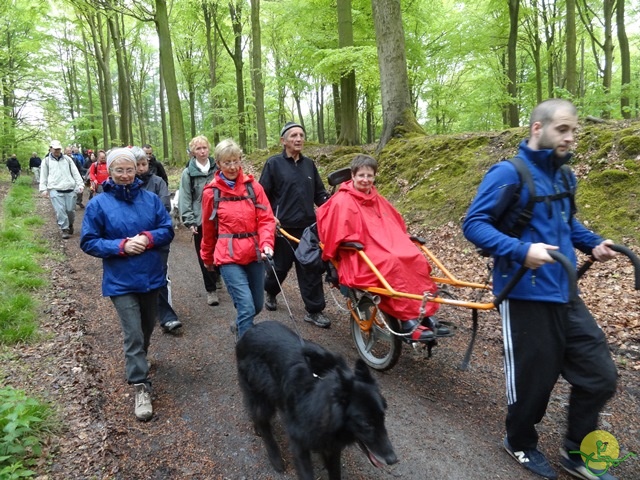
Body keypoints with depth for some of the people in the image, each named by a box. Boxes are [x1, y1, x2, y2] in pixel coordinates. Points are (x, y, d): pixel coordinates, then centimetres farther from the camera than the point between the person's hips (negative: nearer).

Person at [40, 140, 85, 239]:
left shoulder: (67, 159, 15)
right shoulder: (46, 161, 11)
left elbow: (75, 172, 11)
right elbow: (43, 176, 11)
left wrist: (80, 184, 1)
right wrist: (43, 189, 2)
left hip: (70, 189, 1)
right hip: (55, 190, -1)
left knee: (70, 209, 2)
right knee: (60, 210, -10)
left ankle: (70, 225, 27)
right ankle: (64, 229, -1)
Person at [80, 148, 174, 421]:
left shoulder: (150, 199, -1)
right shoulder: (98, 204, -7)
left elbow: (167, 230, 1)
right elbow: (88, 242, -6)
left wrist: (148, 238, -19)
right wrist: (121, 246, -20)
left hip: (150, 276, 4)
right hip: (120, 281, -3)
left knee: (147, 328, 22)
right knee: (133, 334, -5)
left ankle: (137, 360, 49)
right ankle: (141, 387, 5)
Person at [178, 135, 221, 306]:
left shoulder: (217, 169, 3)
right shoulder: (188, 173, -1)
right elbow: (185, 199, -2)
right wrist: (189, 221, -7)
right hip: (200, 221, -1)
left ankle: (216, 275, 33)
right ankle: (211, 290, 16)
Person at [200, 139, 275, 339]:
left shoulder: (253, 186, 2)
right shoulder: (211, 192, -1)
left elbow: (266, 219, 0)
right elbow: (208, 229, 10)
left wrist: (266, 244, -18)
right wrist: (207, 257, 20)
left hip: (254, 254, 3)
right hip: (229, 256, -3)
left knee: (257, 305, 16)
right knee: (246, 307, -12)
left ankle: (240, 325, 47)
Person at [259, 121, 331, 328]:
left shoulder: (309, 164, 10)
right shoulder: (274, 163, -2)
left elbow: (319, 193, 12)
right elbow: (262, 194, -1)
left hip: (308, 226, 3)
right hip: (283, 227, -3)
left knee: (311, 268, 1)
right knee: (280, 265, 12)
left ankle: (314, 310, 9)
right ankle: (270, 292, 41)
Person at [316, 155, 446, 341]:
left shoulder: (377, 199, 17)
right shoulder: (343, 201, -8)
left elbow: (395, 224, 26)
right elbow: (336, 233, -11)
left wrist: (404, 242, 18)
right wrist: (329, 257, -9)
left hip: (387, 249, 7)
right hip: (360, 257, -7)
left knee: (417, 260, -19)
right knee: (393, 264, -35)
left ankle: (427, 316, -14)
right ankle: (408, 323, -31)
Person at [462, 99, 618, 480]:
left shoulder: (564, 177, 12)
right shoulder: (508, 174, -12)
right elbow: (474, 223, -17)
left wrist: (592, 243, 6)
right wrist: (521, 251, -29)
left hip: (565, 295, 8)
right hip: (526, 297, -8)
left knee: (600, 376, 11)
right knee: (533, 380, 6)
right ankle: (521, 444, 35)